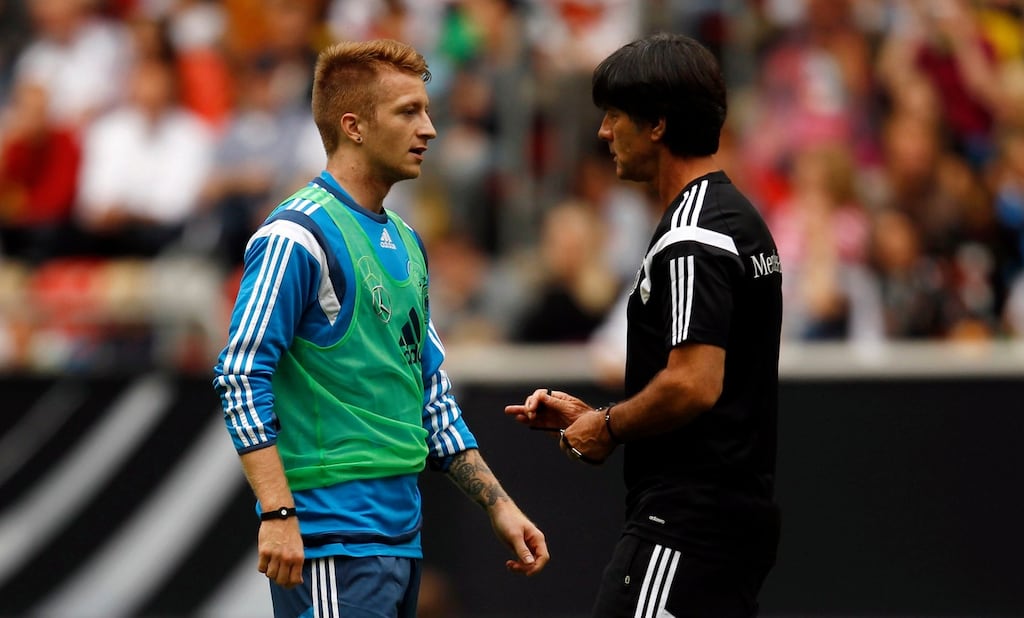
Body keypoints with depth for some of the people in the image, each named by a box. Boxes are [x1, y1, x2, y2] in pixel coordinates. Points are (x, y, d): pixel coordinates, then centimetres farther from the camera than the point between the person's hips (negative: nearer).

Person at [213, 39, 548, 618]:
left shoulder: (405, 243, 18)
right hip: (332, 538, -9)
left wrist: (499, 505, 17)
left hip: (403, 535, 9)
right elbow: (241, 376, -15)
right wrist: (278, 515, -23)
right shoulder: (297, 236, -10)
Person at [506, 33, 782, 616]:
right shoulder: (740, 216, 18)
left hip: (685, 520, -11)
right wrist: (590, 415, 17)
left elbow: (693, 385, -25)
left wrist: (608, 427, -8)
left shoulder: (691, 242, -16)